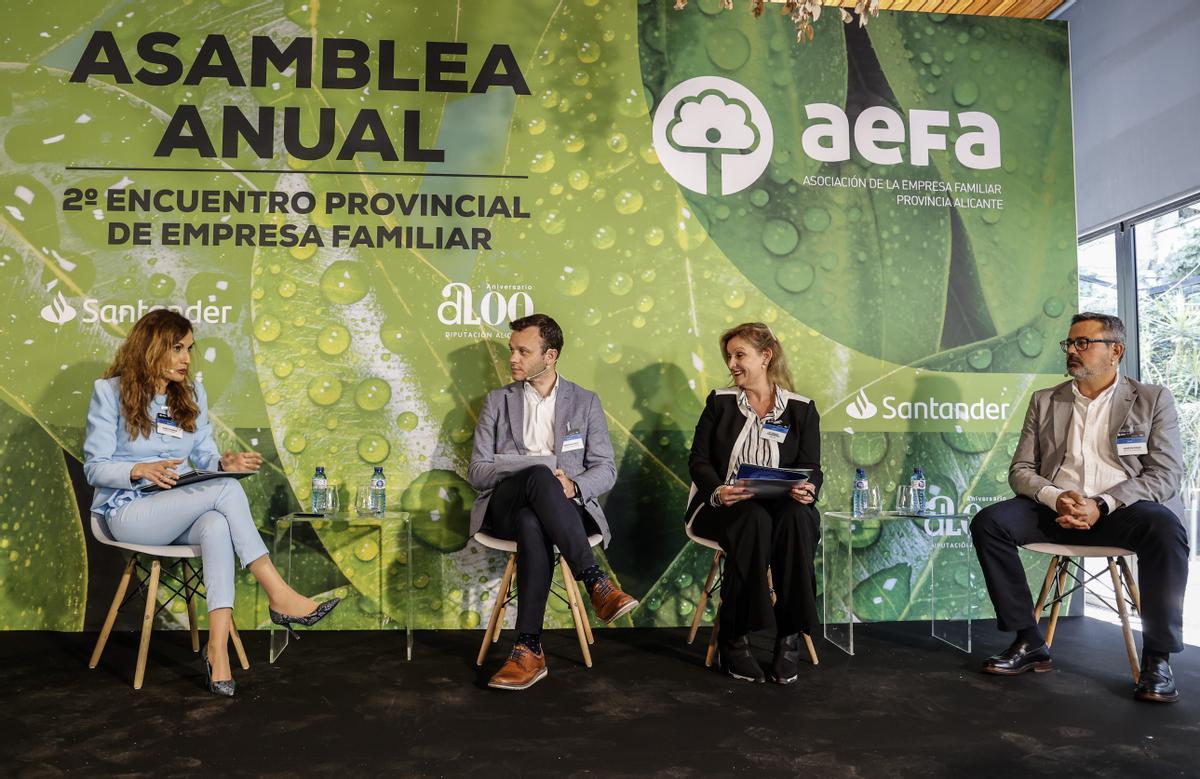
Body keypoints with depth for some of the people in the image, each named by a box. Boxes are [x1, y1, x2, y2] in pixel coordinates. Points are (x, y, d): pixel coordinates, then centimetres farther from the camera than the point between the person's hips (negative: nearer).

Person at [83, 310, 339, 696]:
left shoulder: (192, 393, 13)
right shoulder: (110, 392, -2)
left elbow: (203, 455, 11)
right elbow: (94, 467, -5)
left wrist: (224, 462, -13)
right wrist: (142, 470, -25)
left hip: (180, 514, 4)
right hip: (128, 512, -4)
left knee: (218, 526, -35)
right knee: (227, 490, -31)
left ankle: (218, 647, -41)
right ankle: (278, 595, -29)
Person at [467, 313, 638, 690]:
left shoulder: (585, 402, 14)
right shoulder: (497, 401, 16)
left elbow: (606, 469, 7)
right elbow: (476, 469, 9)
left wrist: (574, 485, -16)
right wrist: (522, 475, -12)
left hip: (564, 506, 0)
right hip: (504, 507, 0)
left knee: (532, 526, -40)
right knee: (539, 475, -38)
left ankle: (529, 649, -39)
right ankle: (597, 583, -41)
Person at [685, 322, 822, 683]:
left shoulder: (802, 409, 11)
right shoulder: (720, 402, 12)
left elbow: (811, 469, 4)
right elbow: (698, 460, 4)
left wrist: (807, 489, -21)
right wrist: (717, 491, -18)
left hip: (781, 505, 1)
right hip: (723, 506, 0)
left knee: (797, 518, -35)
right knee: (754, 520, -35)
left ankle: (789, 636, -24)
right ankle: (733, 638, -25)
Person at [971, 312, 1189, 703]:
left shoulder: (1152, 399, 8)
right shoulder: (1045, 401, 15)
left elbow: (1166, 473, -3)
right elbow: (1021, 470, 9)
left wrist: (1102, 505, -19)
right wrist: (1056, 497, -14)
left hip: (1122, 509, -2)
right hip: (1057, 508, 3)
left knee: (1164, 527, -35)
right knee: (989, 521, -23)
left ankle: (1157, 657, -19)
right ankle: (1029, 642, -13)